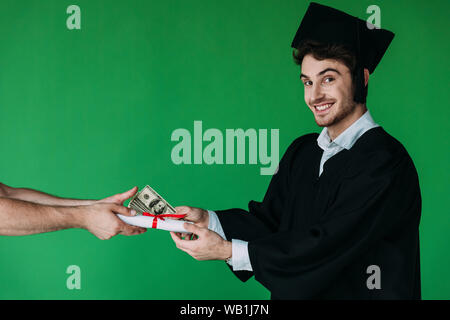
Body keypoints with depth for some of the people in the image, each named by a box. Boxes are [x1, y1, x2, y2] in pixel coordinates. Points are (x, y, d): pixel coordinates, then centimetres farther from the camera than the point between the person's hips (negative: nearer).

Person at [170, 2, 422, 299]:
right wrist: (207, 220, -7)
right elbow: (270, 219, 8)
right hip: (295, 292, 6)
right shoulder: (301, 152, 7)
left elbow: (328, 246, -19)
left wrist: (227, 250, -17)